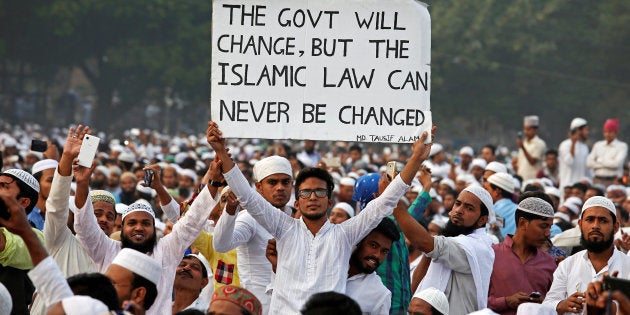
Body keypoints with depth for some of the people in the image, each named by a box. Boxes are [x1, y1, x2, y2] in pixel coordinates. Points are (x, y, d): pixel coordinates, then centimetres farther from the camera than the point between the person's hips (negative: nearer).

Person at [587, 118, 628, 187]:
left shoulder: (622, 146, 2)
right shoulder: (597, 145, 13)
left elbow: (617, 163, -11)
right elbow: (589, 163, 3)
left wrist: (600, 160, -1)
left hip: (613, 181, -3)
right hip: (598, 180, 3)